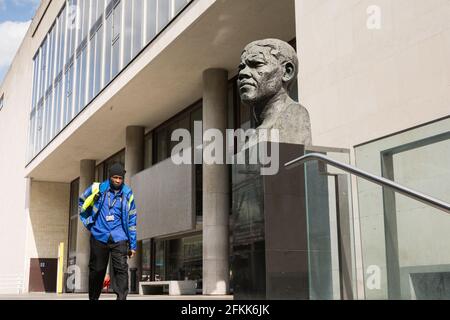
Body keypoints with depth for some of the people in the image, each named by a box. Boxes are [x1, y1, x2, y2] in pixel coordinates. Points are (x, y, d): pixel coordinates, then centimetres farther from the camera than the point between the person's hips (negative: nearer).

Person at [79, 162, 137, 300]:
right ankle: (93, 297, 26)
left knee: (121, 268, -14)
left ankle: (121, 298, -14)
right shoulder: (97, 188, 1)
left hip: (119, 238, 0)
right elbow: (82, 202, 21)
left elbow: (131, 221, 7)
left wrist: (133, 245, 6)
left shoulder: (127, 194, 3)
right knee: (97, 270, 10)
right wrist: (88, 221, 12)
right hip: (99, 237, 1)